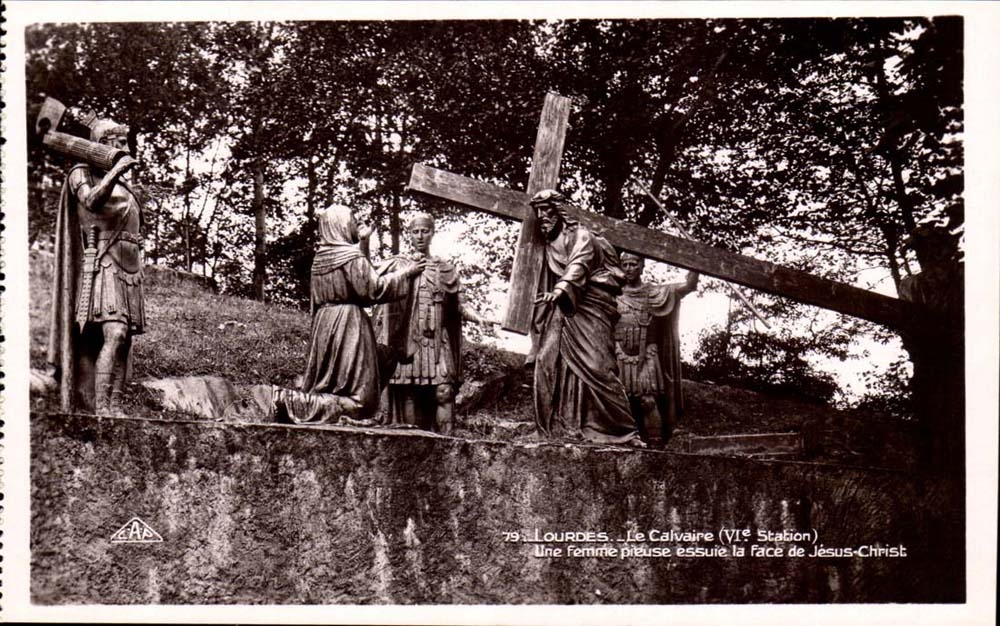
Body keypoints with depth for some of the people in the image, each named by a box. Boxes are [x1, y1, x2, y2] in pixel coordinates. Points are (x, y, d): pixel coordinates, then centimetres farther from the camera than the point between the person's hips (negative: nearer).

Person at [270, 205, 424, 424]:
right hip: (348, 325, -8)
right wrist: (405, 273, -3)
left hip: (323, 324, 8)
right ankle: (290, 401, -17)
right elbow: (375, 287, -12)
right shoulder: (352, 257, -12)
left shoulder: (321, 256, 11)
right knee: (357, 398, -4)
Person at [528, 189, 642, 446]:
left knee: (596, 367, -17)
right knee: (548, 363, -10)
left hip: (588, 310, -7)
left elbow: (578, 264, -20)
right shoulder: (549, 244, 24)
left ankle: (624, 431, -14)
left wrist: (562, 288, -39)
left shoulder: (580, 236, 1)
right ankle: (558, 430, -9)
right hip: (560, 313, 7)